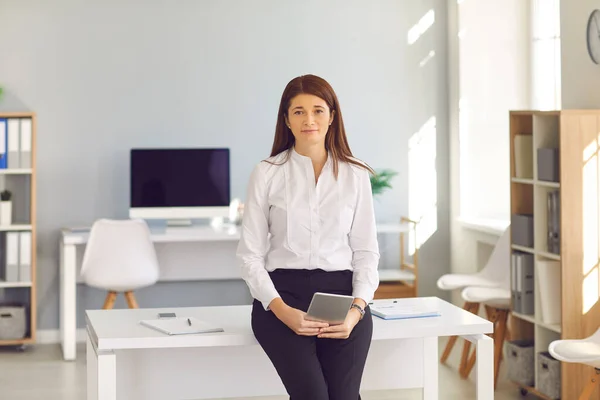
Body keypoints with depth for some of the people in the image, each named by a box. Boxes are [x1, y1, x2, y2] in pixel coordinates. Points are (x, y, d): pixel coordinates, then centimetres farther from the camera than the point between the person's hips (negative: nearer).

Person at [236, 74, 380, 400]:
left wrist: (357, 309, -9)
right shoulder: (267, 173, 3)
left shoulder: (355, 174, 9)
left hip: (340, 292, 2)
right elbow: (250, 254, 2)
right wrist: (282, 310, -12)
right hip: (282, 294, -1)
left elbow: (366, 250, 9)